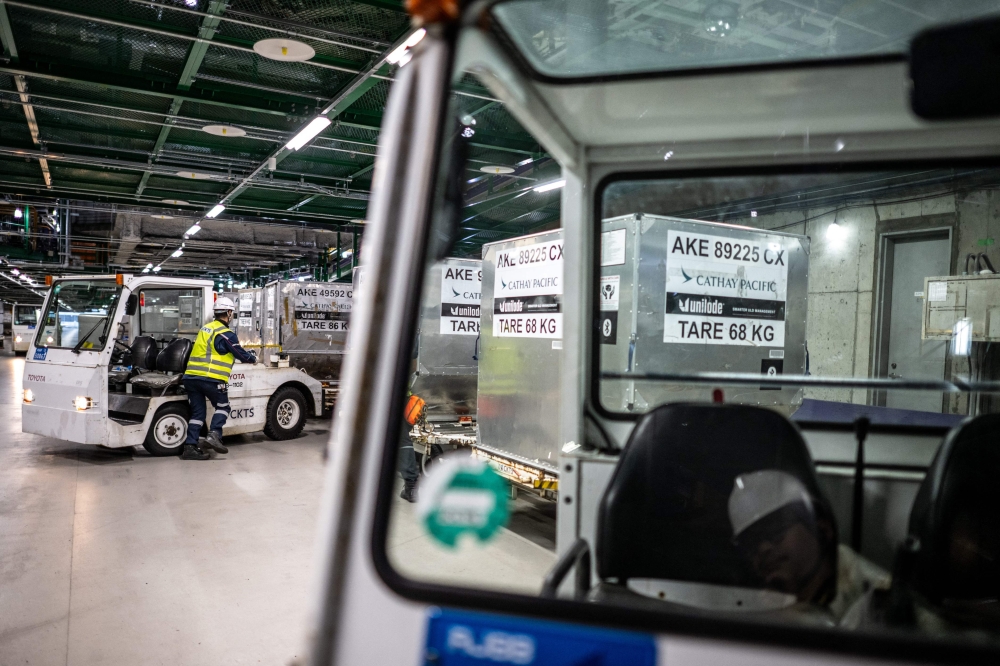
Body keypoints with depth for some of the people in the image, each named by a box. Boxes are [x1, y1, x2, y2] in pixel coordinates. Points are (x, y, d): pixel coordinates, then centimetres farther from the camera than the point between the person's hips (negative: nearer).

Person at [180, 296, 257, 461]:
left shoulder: (205, 329, 19)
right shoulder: (226, 334, -6)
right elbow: (241, 354, 0)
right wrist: (253, 359, 21)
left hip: (191, 376, 7)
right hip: (211, 379, -7)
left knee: (197, 412, 11)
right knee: (222, 407, 12)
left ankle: (190, 446, 6)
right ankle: (214, 435, -6)